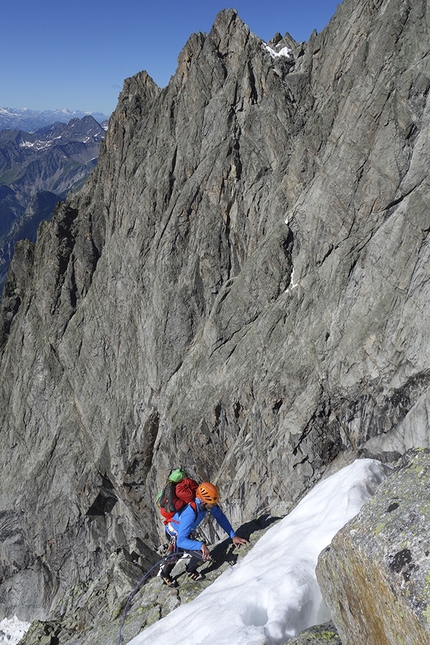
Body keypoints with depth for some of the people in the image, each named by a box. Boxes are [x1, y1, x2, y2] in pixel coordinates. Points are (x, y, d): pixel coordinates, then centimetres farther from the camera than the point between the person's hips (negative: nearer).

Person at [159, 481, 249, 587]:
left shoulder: (208, 503, -23)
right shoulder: (190, 514, -43)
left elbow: (220, 517, -7)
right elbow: (181, 541, -44)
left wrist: (233, 536, -11)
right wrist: (201, 545, -53)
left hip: (182, 531, 7)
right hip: (175, 536, -7)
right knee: (204, 555, -16)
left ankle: (165, 571, 58)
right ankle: (190, 571, 16)